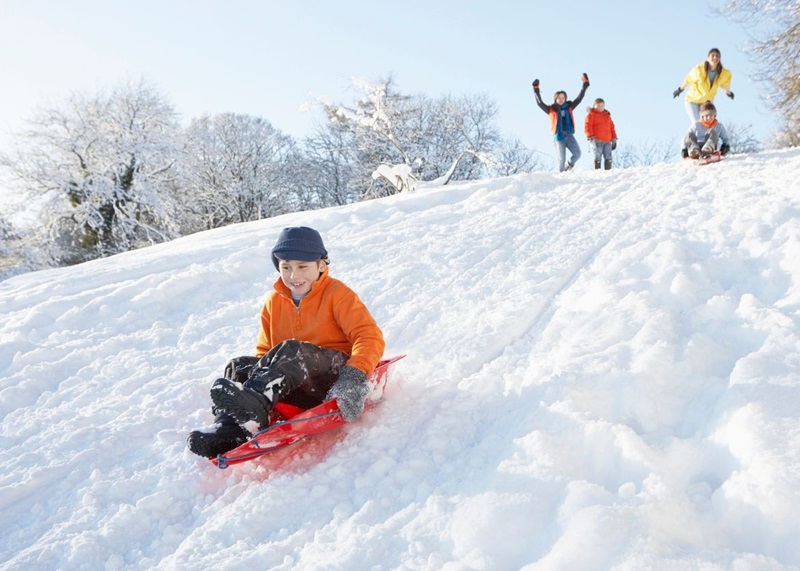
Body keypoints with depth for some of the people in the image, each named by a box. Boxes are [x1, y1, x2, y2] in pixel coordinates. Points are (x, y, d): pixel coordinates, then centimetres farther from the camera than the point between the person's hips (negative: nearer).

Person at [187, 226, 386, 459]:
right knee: (239, 367, -16)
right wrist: (259, 368, -5)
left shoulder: (336, 294, 0)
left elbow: (369, 336, -10)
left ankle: (250, 408, -58)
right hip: (302, 391, 6)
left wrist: (355, 376, -28)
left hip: (335, 378, -5)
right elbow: (264, 352, 20)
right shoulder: (273, 302, 15)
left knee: (291, 351, -33)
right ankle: (229, 428, -41)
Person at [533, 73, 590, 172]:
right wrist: (536, 90, -11)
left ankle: (569, 166, 15)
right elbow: (540, 103, -4)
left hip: (569, 135, 3)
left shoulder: (569, 107, 14)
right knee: (562, 158, -7)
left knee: (577, 153, -11)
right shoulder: (551, 109, 4)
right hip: (558, 135, -3)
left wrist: (585, 85, 15)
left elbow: (579, 98, 17)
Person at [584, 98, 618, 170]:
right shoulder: (591, 114, 4)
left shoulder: (607, 115, 23)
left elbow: (612, 127, 26)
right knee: (598, 157, -8)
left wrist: (614, 139, 20)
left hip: (607, 141, 6)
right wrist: (590, 136, -19)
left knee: (608, 158, 0)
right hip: (597, 141, -6)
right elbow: (587, 126, -6)